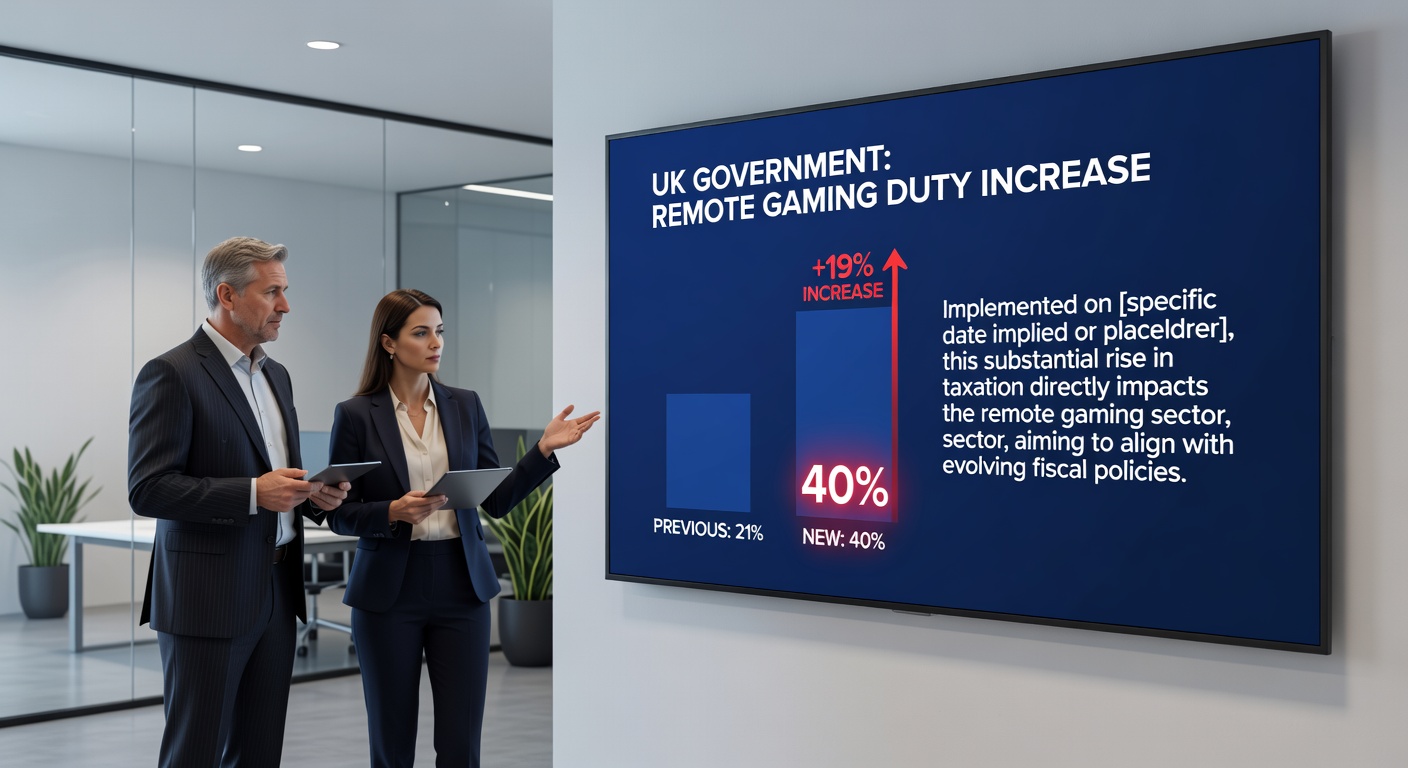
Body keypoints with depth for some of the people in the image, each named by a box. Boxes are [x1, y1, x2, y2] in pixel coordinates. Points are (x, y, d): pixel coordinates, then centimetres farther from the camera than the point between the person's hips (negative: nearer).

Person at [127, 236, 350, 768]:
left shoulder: (276, 375, 16)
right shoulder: (171, 375, -10)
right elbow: (147, 490, -16)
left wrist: (315, 496, 3)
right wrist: (252, 493, -23)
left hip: (276, 592, 8)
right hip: (208, 600, -7)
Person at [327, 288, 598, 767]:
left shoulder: (465, 406, 7)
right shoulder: (356, 415, -3)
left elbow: (497, 500, 6)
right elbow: (340, 515, -1)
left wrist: (545, 449, -5)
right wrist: (393, 512, -19)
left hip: (461, 586, 2)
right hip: (389, 591, -2)